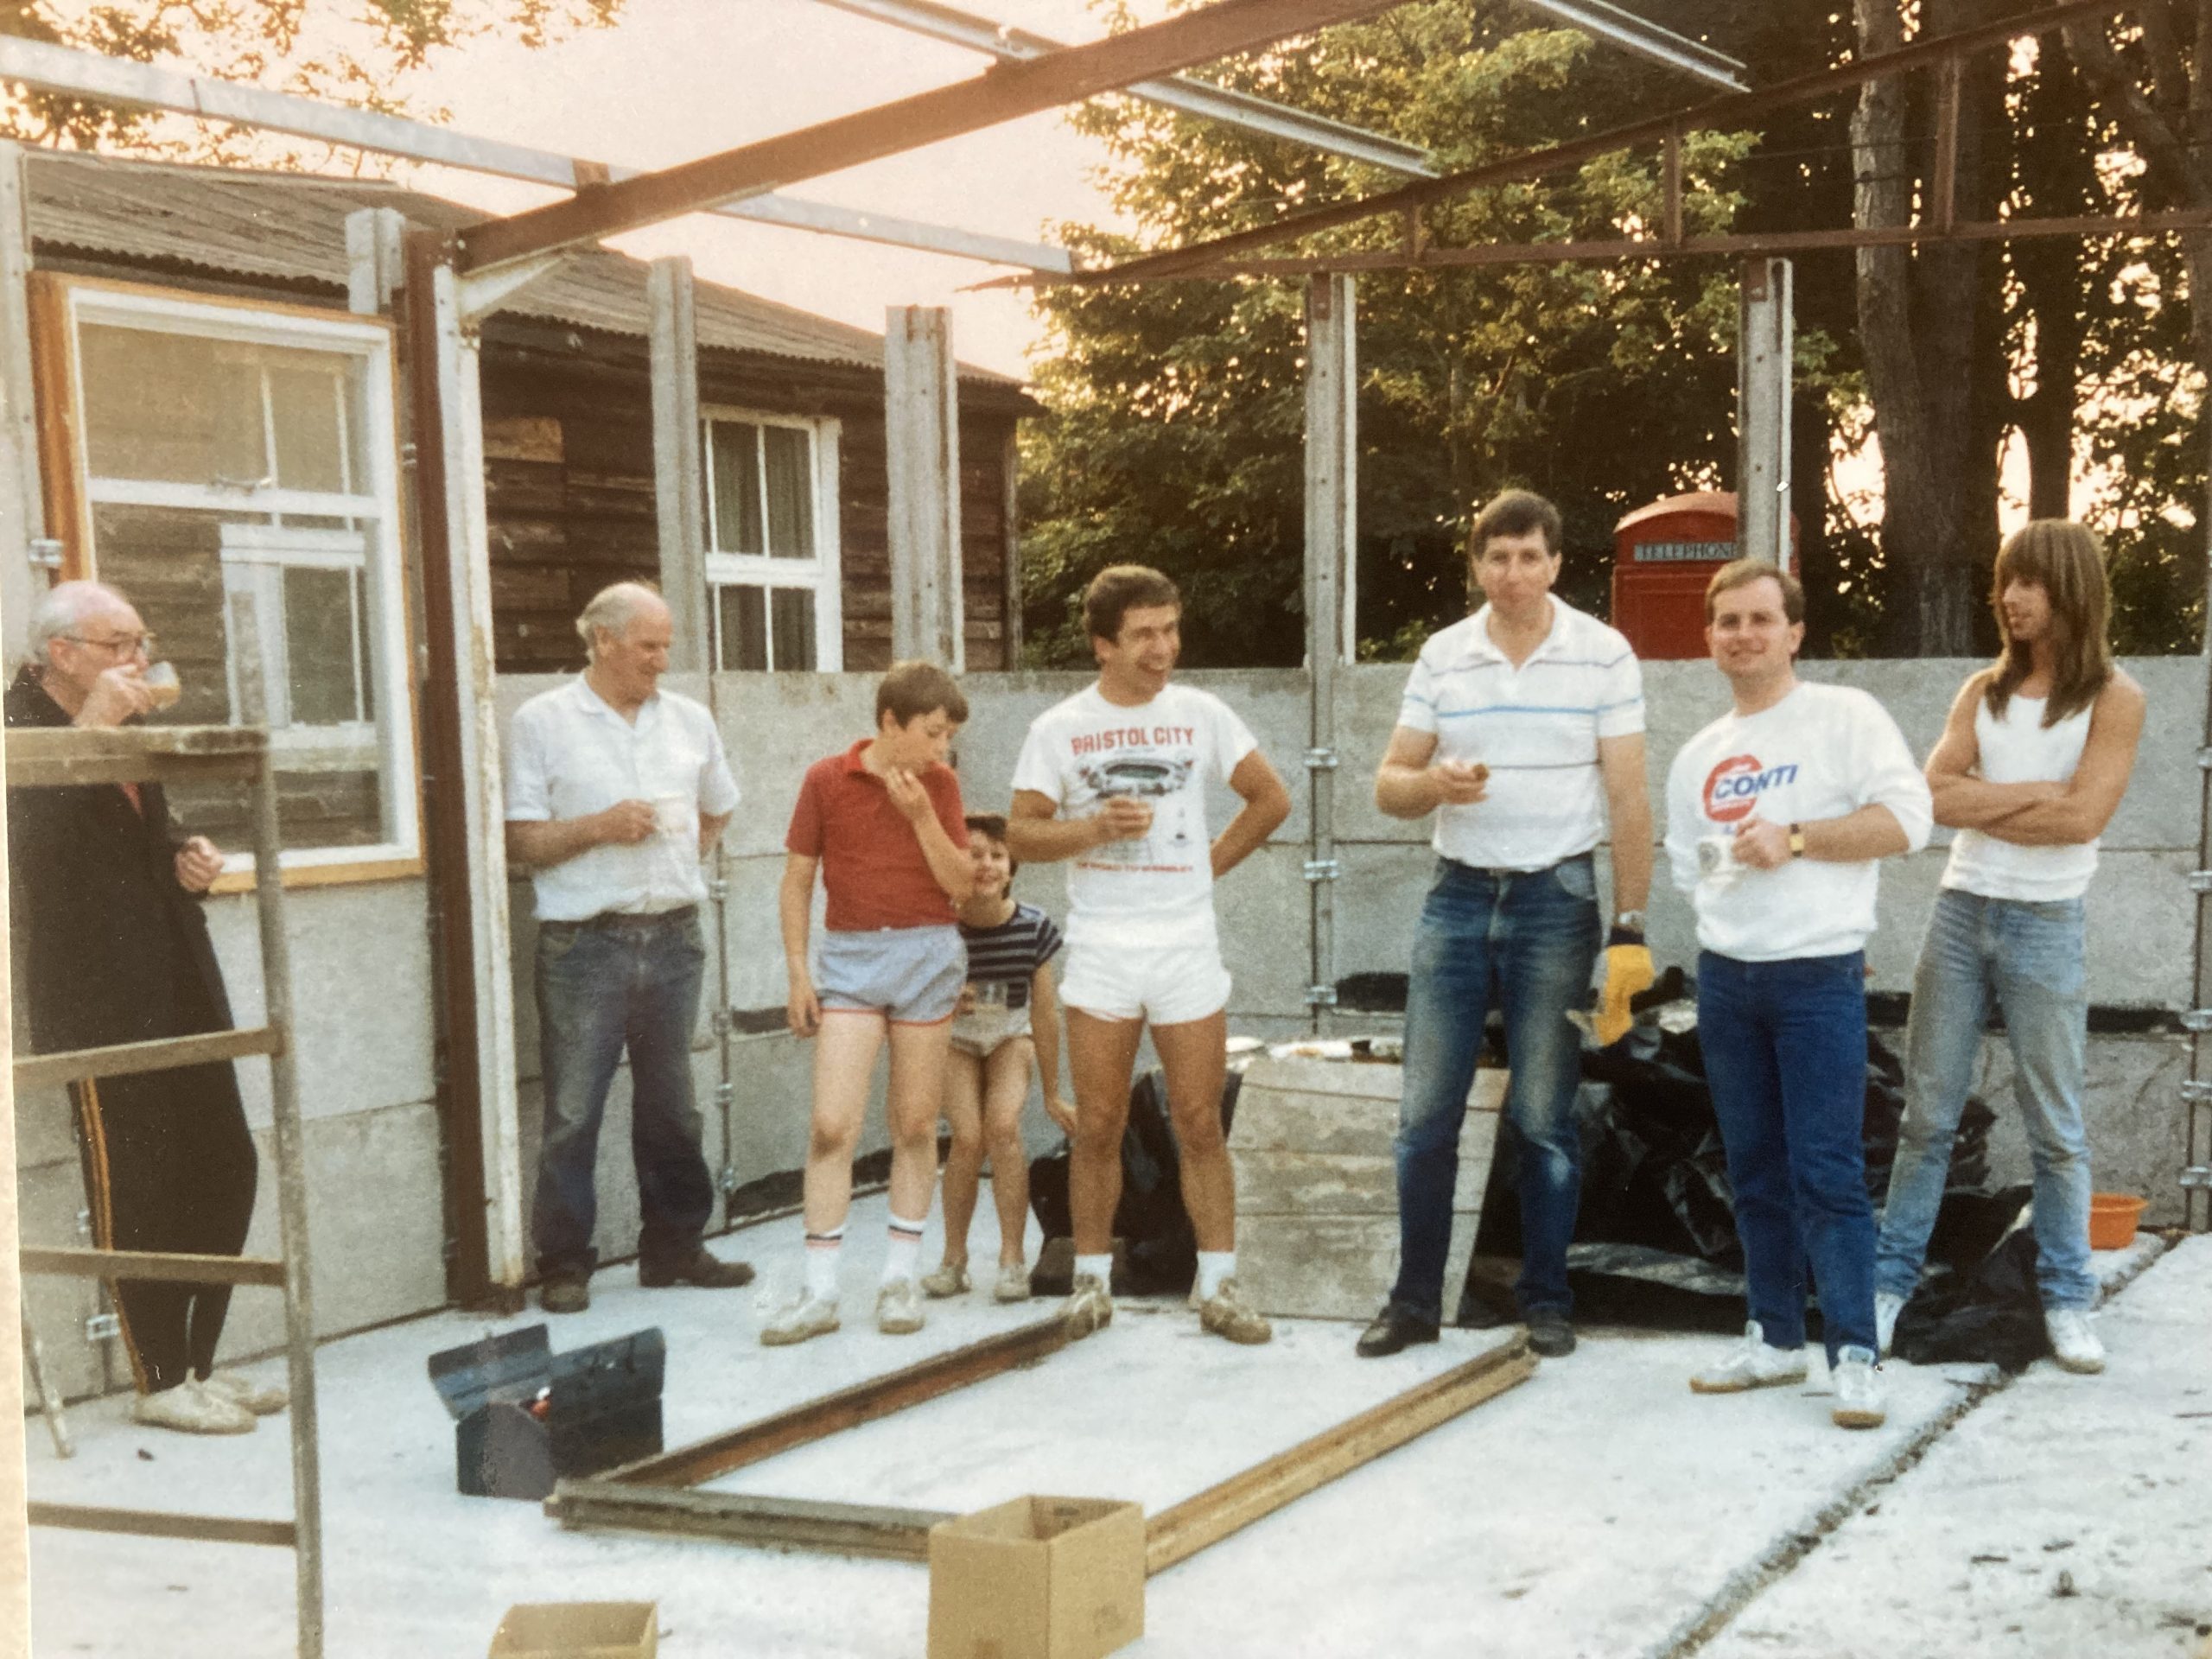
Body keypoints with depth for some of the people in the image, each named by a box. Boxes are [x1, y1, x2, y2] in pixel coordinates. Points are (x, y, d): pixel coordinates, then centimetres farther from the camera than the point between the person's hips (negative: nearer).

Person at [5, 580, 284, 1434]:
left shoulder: (124, 735, 18)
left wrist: (187, 859, 10)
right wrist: (90, 729, -25)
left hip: (179, 988, 9)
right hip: (100, 1003, -8)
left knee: (226, 1171, 8)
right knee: (133, 1197, -2)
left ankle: (199, 1362, 20)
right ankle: (160, 1383, 10)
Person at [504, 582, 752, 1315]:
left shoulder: (689, 720, 11)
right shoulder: (542, 722, -2)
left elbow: (717, 810, 26)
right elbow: (520, 840, -5)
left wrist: (680, 860, 12)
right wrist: (598, 828, -16)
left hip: (673, 938, 4)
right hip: (584, 945, -4)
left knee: (671, 1106, 12)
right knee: (573, 1112, -3)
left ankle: (673, 1247, 23)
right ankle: (563, 1264, 7)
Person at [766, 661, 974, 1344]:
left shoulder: (940, 784, 4)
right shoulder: (826, 780, -2)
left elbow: (960, 884, -1)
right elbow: (797, 882, 3)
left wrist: (922, 815, -13)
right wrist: (798, 973, -2)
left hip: (927, 957, 2)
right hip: (849, 956, -2)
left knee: (914, 1126, 7)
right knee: (832, 1126, -8)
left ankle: (902, 1277, 18)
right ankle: (819, 1292, -2)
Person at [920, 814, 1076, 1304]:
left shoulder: (1033, 928, -19)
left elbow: (1044, 1013, -8)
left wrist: (1052, 1094, -2)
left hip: (1010, 1038, 1)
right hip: (954, 1042, -1)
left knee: (1003, 1125, -24)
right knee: (968, 1136, -21)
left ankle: (1013, 1260, -14)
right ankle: (954, 1258, -2)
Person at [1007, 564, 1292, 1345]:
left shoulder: (1200, 714, 4)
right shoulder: (1058, 729, 2)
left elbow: (1271, 798, 12)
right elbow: (1020, 833, -1)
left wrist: (1212, 864, 4)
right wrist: (1098, 827, -16)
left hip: (1187, 947, 0)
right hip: (1100, 950, 0)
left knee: (1199, 1125, 2)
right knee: (1098, 1128, 4)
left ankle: (1218, 1287, 9)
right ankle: (1092, 1280, 16)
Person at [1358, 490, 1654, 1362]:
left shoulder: (1604, 655, -1)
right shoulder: (1441, 655, 6)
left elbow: (1627, 798, -3)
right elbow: (1389, 783, 8)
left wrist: (1630, 928, -9)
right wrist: (1434, 783, -16)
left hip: (1556, 898, -2)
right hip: (1458, 896, 3)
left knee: (1545, 1118, 3)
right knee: (1425, 1113, 3)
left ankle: (1546, 1300, 15)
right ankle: (1415, 1299, 14)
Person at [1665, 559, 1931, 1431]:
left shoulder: (1846, 715, -3)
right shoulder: (1696, 755, 14)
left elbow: (1907, 818, -13)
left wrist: (1796, 839, -17)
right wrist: (1730, 911, 1)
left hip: (1820, 978, -6)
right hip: (1725, 977, 6)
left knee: (1827, 1171, -9)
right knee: (1755, 1169, 11)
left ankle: (1854, 1355, -4)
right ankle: (1775, 1336, 21)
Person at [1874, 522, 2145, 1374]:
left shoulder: (2114, 698, -3)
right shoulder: (1984, 690, 9)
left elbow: (2081, 818, -15)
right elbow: (1933, 794, -3)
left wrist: (1977, 803, -7)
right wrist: (2032, 794, -11)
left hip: (2045, 927, -3)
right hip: (1960, 914, 3)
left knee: (2055, 1128, 4)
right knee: (1927, 1116, 7)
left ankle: (2067, 1300, 15)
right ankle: (1889, 1280, 13)